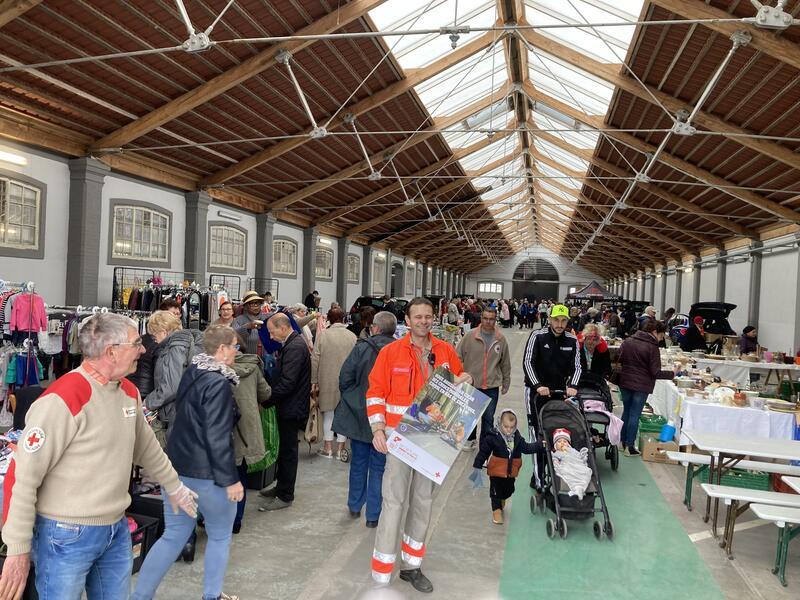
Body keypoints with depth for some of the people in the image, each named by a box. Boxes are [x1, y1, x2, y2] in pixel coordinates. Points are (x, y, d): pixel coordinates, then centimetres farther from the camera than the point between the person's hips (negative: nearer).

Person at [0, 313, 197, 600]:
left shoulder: (129, 392, 3)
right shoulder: (63, 399, -22)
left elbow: (146, 446, 18)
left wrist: (173, 486, 28)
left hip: (117, 530, 7)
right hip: (66, 536, -7)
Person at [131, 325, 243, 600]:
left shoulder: (191, 373, 6)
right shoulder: (218, 383, -21)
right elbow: (217, 438, -22)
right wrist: (230, 479, -17)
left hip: (177, 468, 8)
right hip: (206, 473, -8)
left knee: (173, 536, 17)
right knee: (220, 536, 13)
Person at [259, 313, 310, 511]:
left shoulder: (295, 347, -22)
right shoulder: (291, 344, 10)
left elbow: (287, 383, -26)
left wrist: (265, 402, -18)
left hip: (291, 408, -9)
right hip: (289, 406, 9)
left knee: (288, 451, 2)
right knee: (285, 449, 19)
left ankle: (285, 496, 13)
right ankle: (281, 487, 33)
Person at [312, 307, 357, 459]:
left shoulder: (322, 335, -5)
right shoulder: (352, 336, -3)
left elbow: (315, 360, -5)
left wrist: (314, 381, 2)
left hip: (327, 381, 0)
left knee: (328, 414, 12)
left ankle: (328, 448, 18)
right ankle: (340, 449, 16)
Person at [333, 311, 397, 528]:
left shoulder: (362, 348, -11)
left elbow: (345, 378, -9)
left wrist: (350, 398, 8)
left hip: (359, 413, 1)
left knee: (358, 462, 18)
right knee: (378, 466, 11)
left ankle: (355, 506, 31)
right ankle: (373, 514, 16)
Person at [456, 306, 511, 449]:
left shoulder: (501, 340, -2)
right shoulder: (470, 337, -8)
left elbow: (505, 364, 7)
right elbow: (457, 357, -6)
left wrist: (506, 383, 11)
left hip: (492, 386, 0)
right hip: (471, 385, 0)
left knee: (488, 418, 8)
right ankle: (470, 439, 38)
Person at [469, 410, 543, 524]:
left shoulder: (517, 437, -4)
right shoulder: (493, 437, -19)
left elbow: (526, 448, 4)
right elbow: (483, 452, -14)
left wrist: (541, 445, -5)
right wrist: (477, 466, -13)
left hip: (511, 471, 5)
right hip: (496, 470, -5)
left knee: (509, 490, 21)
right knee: (496, 490, 6)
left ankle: (502, 499, 52)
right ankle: (496, 510, 25)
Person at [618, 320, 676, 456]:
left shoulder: (628, 341, 2)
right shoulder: (652, 347, -14)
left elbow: (619, 359, 8)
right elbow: (656, 372, -14)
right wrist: (673, 374, -4)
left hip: (625, 383, 5)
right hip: (641, 386, -5)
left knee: (626, 411, 17)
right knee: (635, 415, 2)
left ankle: (623, 442, 24)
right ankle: (629, 446, 7)